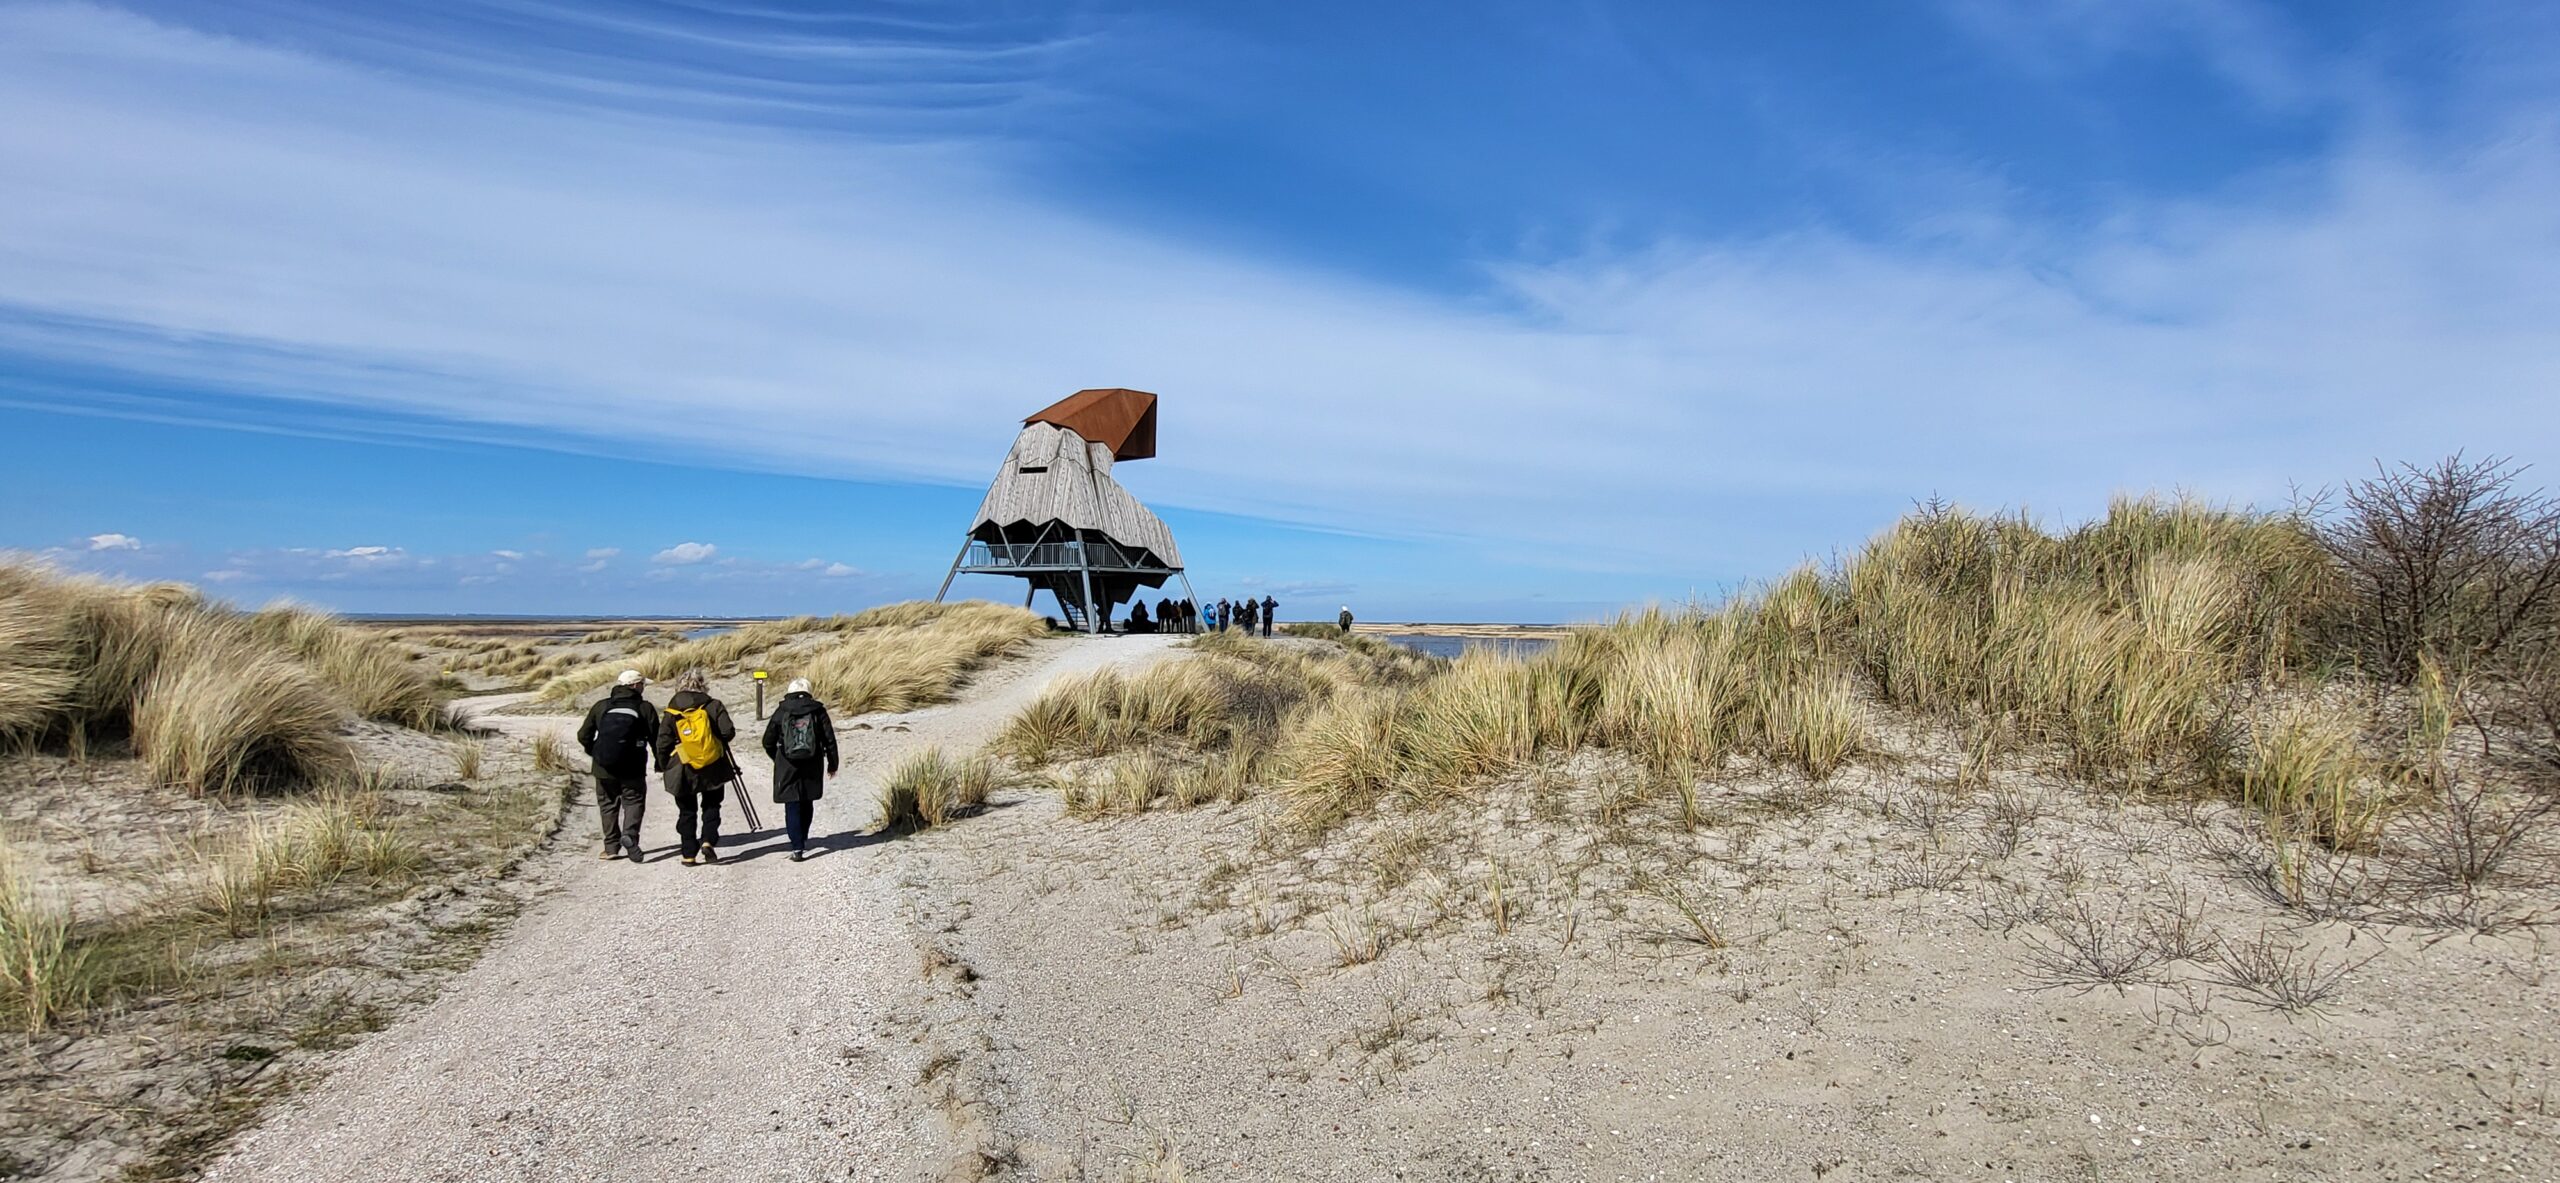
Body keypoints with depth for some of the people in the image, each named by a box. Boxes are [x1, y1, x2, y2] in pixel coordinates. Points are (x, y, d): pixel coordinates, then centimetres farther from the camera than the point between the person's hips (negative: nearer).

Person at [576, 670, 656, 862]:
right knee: (634, 802, 9)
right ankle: (630, 834, -16)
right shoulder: (645, 708, -3)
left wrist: (594, 753, 23)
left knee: (608, 805, 14)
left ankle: (611, 847, 13)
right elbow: (657, 738, -4)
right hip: (633, 769, -2)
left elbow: (584, 736, 6)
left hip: (604, 769, 2)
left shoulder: (600, 706, 4)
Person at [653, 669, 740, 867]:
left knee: (687, 811, 11)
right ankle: (708, 841, -6)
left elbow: (663, 743, -1)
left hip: (683, 771, 1)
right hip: (713, 768, -1)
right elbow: (728, 732, -11)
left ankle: (689, 854, 11)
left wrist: (663, 766, 12)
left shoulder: (672, 711, -2)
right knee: (711, 805, 15)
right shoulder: (714, 706, -6)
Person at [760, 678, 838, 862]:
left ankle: (797, 847, -8)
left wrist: (778, 759, 22)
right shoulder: (818, 710, -2)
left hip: (787, 767, -1)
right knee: (807, 804, 19)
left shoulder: (781, 712, -3)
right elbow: (829, 739, -1)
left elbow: (768, 741, 4)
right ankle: (803, 841, 31)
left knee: (792, 807, 1)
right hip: (812, 766, 2)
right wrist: (832, 763, 10)